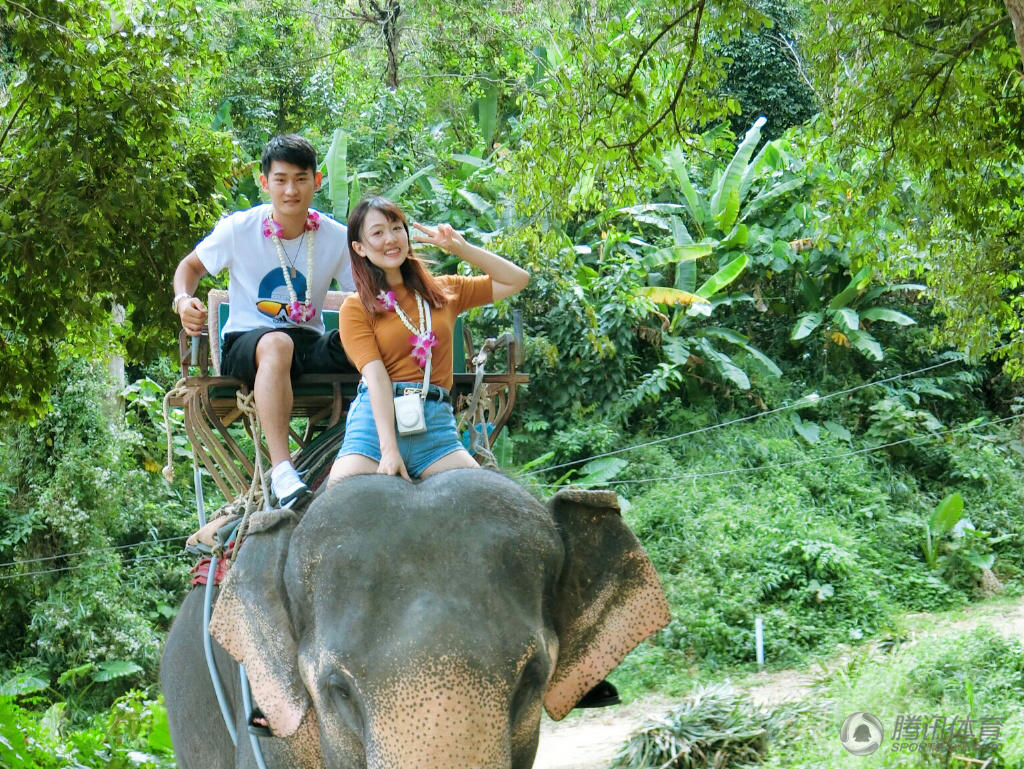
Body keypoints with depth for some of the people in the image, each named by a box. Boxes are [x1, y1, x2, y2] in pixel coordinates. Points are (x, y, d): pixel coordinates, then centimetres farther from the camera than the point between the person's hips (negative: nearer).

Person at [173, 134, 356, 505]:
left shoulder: (336, 237, 1)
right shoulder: (239, 229, -3)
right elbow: (191, 266, 12)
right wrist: (183, 300, -10)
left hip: (312, 349, 2)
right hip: (245, 347, -2)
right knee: (276, 344, -42)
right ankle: (281, 469, -51)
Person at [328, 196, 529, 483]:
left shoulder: (443, 291, 18)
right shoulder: (356, 308, 6)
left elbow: (517, 279, 21)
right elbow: (376, 376, -8)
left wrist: (459, 247, 11)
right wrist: (389, 450, -19)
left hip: (436, 420, 3)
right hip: (377, 417, -2)